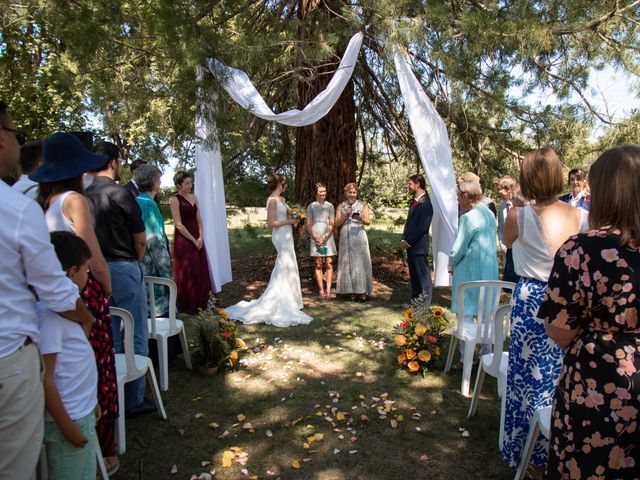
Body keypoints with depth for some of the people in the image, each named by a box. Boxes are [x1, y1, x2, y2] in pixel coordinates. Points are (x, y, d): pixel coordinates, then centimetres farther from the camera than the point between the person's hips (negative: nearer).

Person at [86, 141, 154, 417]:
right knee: (136, 336, 5)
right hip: (123, 269, -7)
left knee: (109, 337, 16)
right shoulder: (120, 194, -13)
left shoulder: (84, 196, 3)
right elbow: (140, 240, -7)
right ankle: (134, 400, 13)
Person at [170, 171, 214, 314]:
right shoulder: (175, 200, -10)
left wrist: (200, 237, -6)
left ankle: (199, 303, 23)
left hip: (197, 239, 6)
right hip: (183, 240, -6)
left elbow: (198, 219, 7)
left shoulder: (194, 197, 10)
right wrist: (193, 240, -13)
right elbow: (179, 225, -15)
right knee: (187, 273, 0)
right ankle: (186, 306, 13)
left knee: (201, 271, 9)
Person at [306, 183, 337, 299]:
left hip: (328, 237, 0)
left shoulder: (330, 206, 7)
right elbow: (308, 225, 3)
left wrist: (324, 237, -10)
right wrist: (316, 238, -8)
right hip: (315, 237, 0)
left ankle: (328, 290, -3)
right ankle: (321, 291, 2)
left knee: (329, 265, -4)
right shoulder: (311, 206, 6)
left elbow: (332, 224, 2)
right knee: (318, 265, 0)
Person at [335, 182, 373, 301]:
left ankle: (363, 291, -1)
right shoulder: (341, 206, 12)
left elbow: (368, 221, 0)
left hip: (359, 236, -2)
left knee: (360, 262, -5)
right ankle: (352, 291, 5)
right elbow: (337, 223, 7)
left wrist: (360, 218, -20)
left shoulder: (363, 205, 8)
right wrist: (346, 214, -6)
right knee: (347, 262, 0)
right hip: (346, 237, 2)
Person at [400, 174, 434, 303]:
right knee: (414, 275, 16)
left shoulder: (426, 203, -13)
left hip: (419, 246, -8)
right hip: (410, 245, 9)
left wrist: (409, 241, -14)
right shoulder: (413, 202, 14)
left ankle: (426, 304, 7)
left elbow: (423, 227, -18)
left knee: (423, 276, 0)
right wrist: (404, 240, 7)